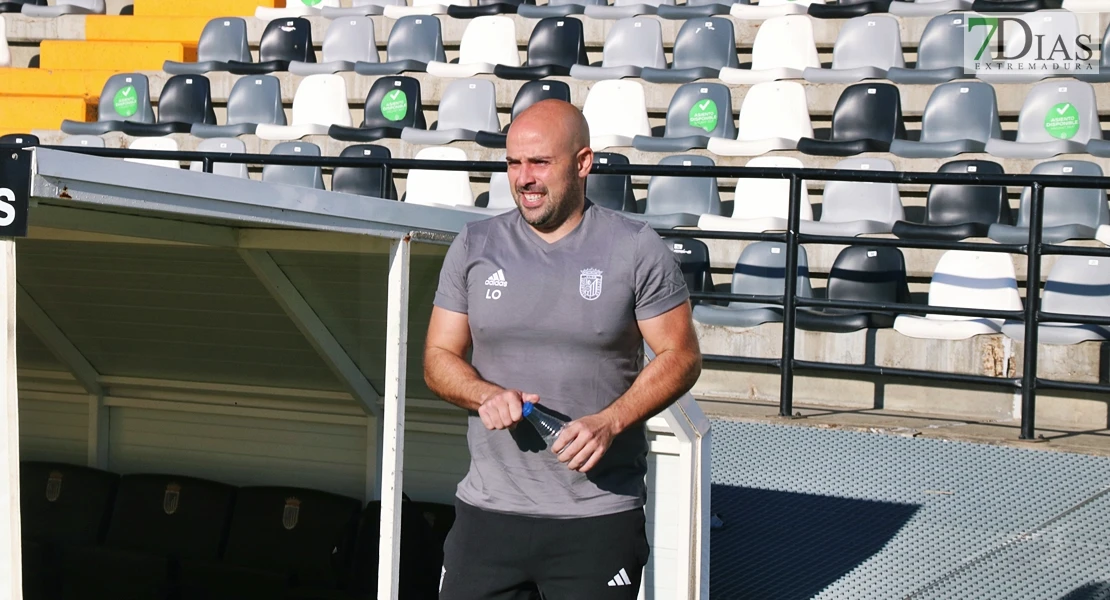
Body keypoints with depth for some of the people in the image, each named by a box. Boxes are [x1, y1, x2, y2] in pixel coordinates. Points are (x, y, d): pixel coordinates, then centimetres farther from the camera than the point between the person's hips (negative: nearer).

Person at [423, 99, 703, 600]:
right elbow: (438, 359, 9)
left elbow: (680, 357, -1)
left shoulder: (637, 250, -2)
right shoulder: (474, 247, 7)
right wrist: (487, 395, -13)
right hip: (488, 510, 2)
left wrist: (609, 422, -16)